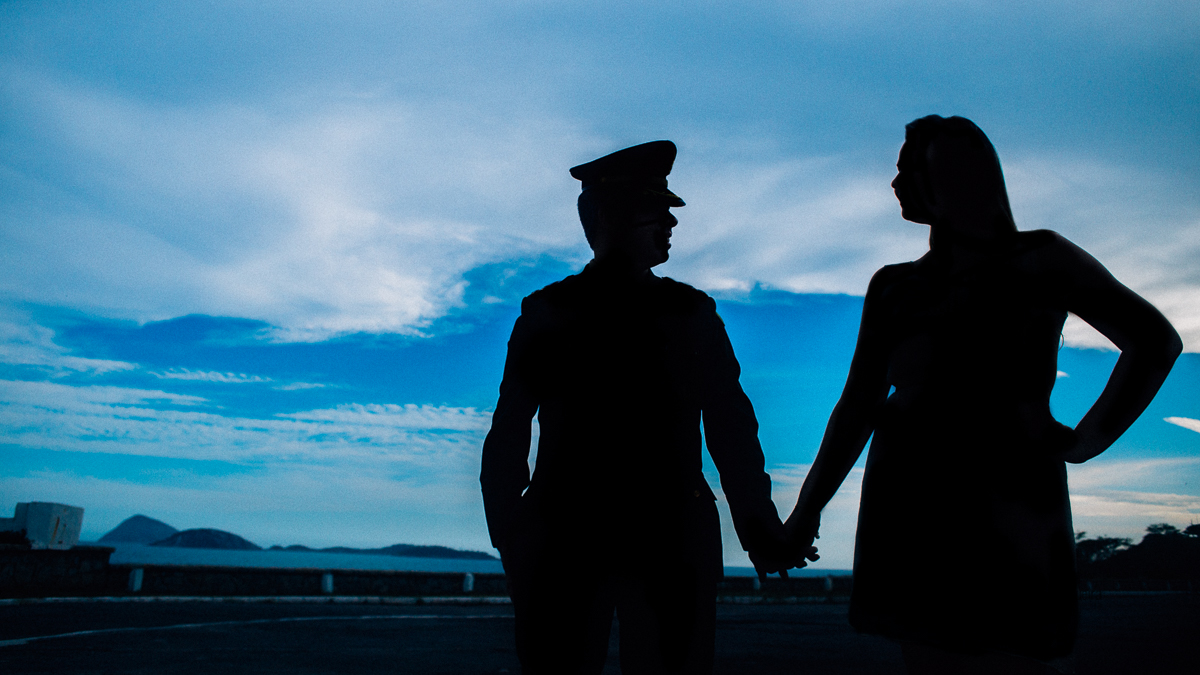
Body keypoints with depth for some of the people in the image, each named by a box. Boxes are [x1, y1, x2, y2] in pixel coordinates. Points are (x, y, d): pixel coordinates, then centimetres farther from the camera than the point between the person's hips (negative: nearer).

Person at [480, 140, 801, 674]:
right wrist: (512, 532, -6)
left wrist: (758, 525, 0)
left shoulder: (692, 313, 11)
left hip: (673, 546, 1)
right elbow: (509, 432, 3)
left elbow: (729, 426, 7)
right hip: (563, 542, -1)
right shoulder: (547, 312, 7)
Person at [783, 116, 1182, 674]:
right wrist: (806, 511, 11)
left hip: (1006, 495, -4)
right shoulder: (893, 286, 17)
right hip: (906, 501, 4)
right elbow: (858, 405, 14)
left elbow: (1156, 340, 4)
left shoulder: (1037, 259, 8)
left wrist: (1088, 439, -4)